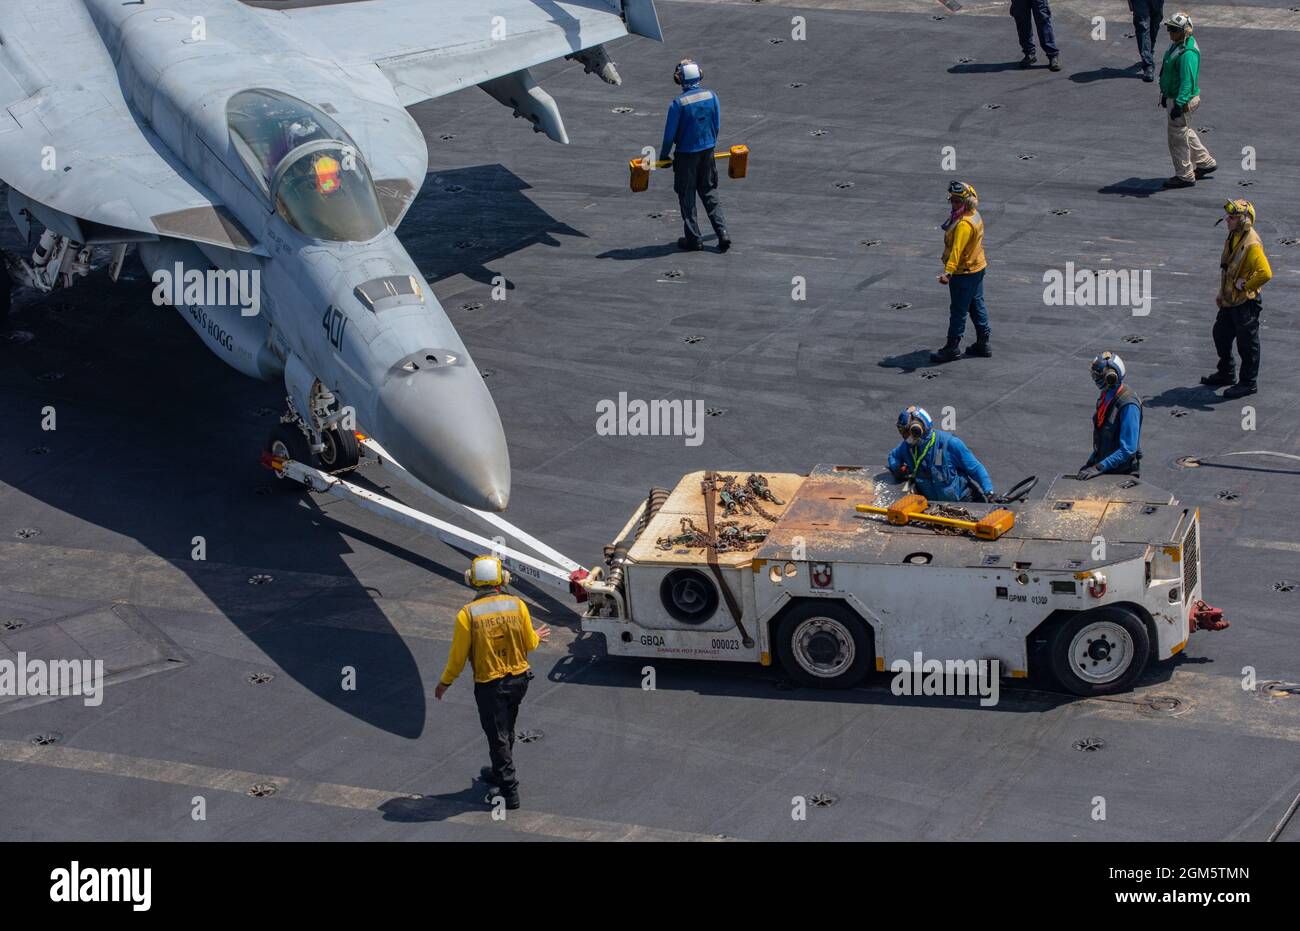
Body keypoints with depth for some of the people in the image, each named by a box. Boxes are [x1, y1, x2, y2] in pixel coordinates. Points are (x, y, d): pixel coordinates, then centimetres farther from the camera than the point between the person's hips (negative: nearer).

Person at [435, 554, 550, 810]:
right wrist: (536, 636, 26)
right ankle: (499, 773, 44)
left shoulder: (468, 614, -18)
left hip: (489, 685, -4)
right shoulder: (517, 605, -9)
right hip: (519, 679, 4)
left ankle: (509, 791, 11)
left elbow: (458, 656, -11)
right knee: (506, 730, 25)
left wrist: (445, 683, 5)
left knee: (498, 736, 7)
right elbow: (530, 643, 1)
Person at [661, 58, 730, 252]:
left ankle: (693, 239, 13)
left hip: (686, 155, -4)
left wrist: (664, 155, 4)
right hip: (708, 152, 4)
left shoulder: (678, 103, -19)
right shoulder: (711, 96, -5)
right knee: (709, 193, 16)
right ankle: (722, 233, 5)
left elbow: (670, 133, -11)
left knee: (687, 197, 9)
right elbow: (717, 125, 5)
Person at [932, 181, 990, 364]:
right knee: (977, 306, 17)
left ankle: (952, 347, 6)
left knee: (958, 311, -1)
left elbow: (957, 250, -37)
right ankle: (983, 343, 25)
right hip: (977, 268, 10)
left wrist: (948, 272, -44)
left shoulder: (964, 224, -26)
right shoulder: (974, 215, 6)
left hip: (963, 273, -10)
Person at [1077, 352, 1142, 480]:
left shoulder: (1128, 405, -26)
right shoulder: (1106, 396, 2)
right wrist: (1092, 460, 13)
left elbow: (1128, 449, -28)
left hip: (1121, 471, -8)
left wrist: (1099, 467, -29)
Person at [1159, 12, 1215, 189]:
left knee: (1178, 136, 1)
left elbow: (1187, 81, -29)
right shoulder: (1175, 45, 7)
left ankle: (1184, 176, 13)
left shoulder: (1188, 53, -26)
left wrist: (1179, 104, -31)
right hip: (1173, 96, 10)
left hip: (1182, 100, -10)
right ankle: (1205, 162, 37)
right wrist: (1165, 94, 26)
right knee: (1185, 132, 23)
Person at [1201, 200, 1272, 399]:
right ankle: (1226, 373, 39)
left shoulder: (1252, 245, -24)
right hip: (1230, 301, 10)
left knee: (1247, 343, 3)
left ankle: (1248, 383, 14)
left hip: (1245, 302, -10)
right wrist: (1222, 293, 20)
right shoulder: (1233, 237, 6)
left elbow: (1265, 274, -33)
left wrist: (1245, 285, -21)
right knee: (1221, 334, 22)